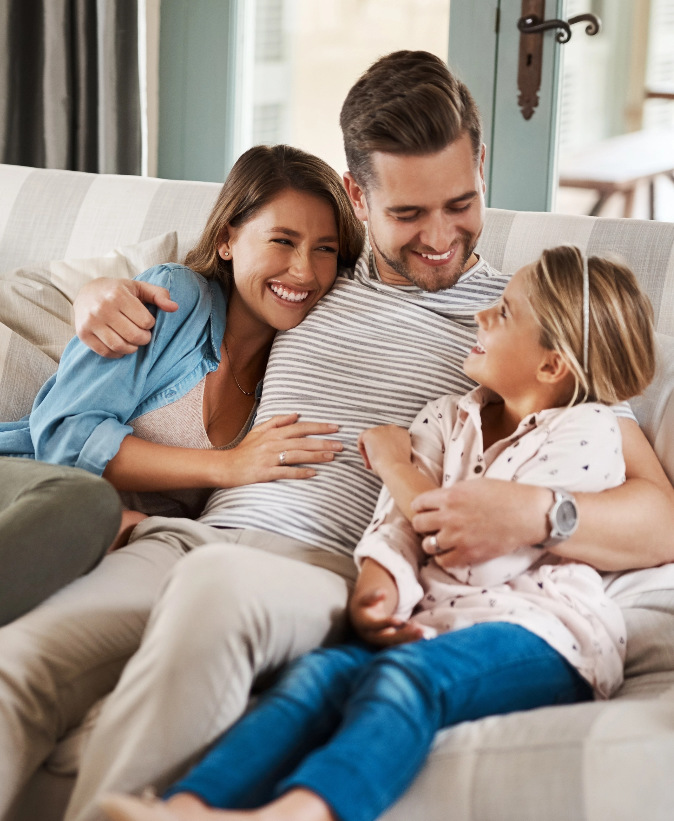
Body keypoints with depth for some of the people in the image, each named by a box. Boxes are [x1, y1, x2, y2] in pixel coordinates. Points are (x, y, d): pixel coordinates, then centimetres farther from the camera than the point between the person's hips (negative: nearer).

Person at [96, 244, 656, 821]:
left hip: (541, 635, -5)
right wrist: (378, 585, -14)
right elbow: (396, 522, 9)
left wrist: (396, 465, 5)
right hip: (432, 627, 5)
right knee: (322, 671, -25)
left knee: (409, 675, -36)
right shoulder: (445, 419, 23)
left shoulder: (588, 432, 1)